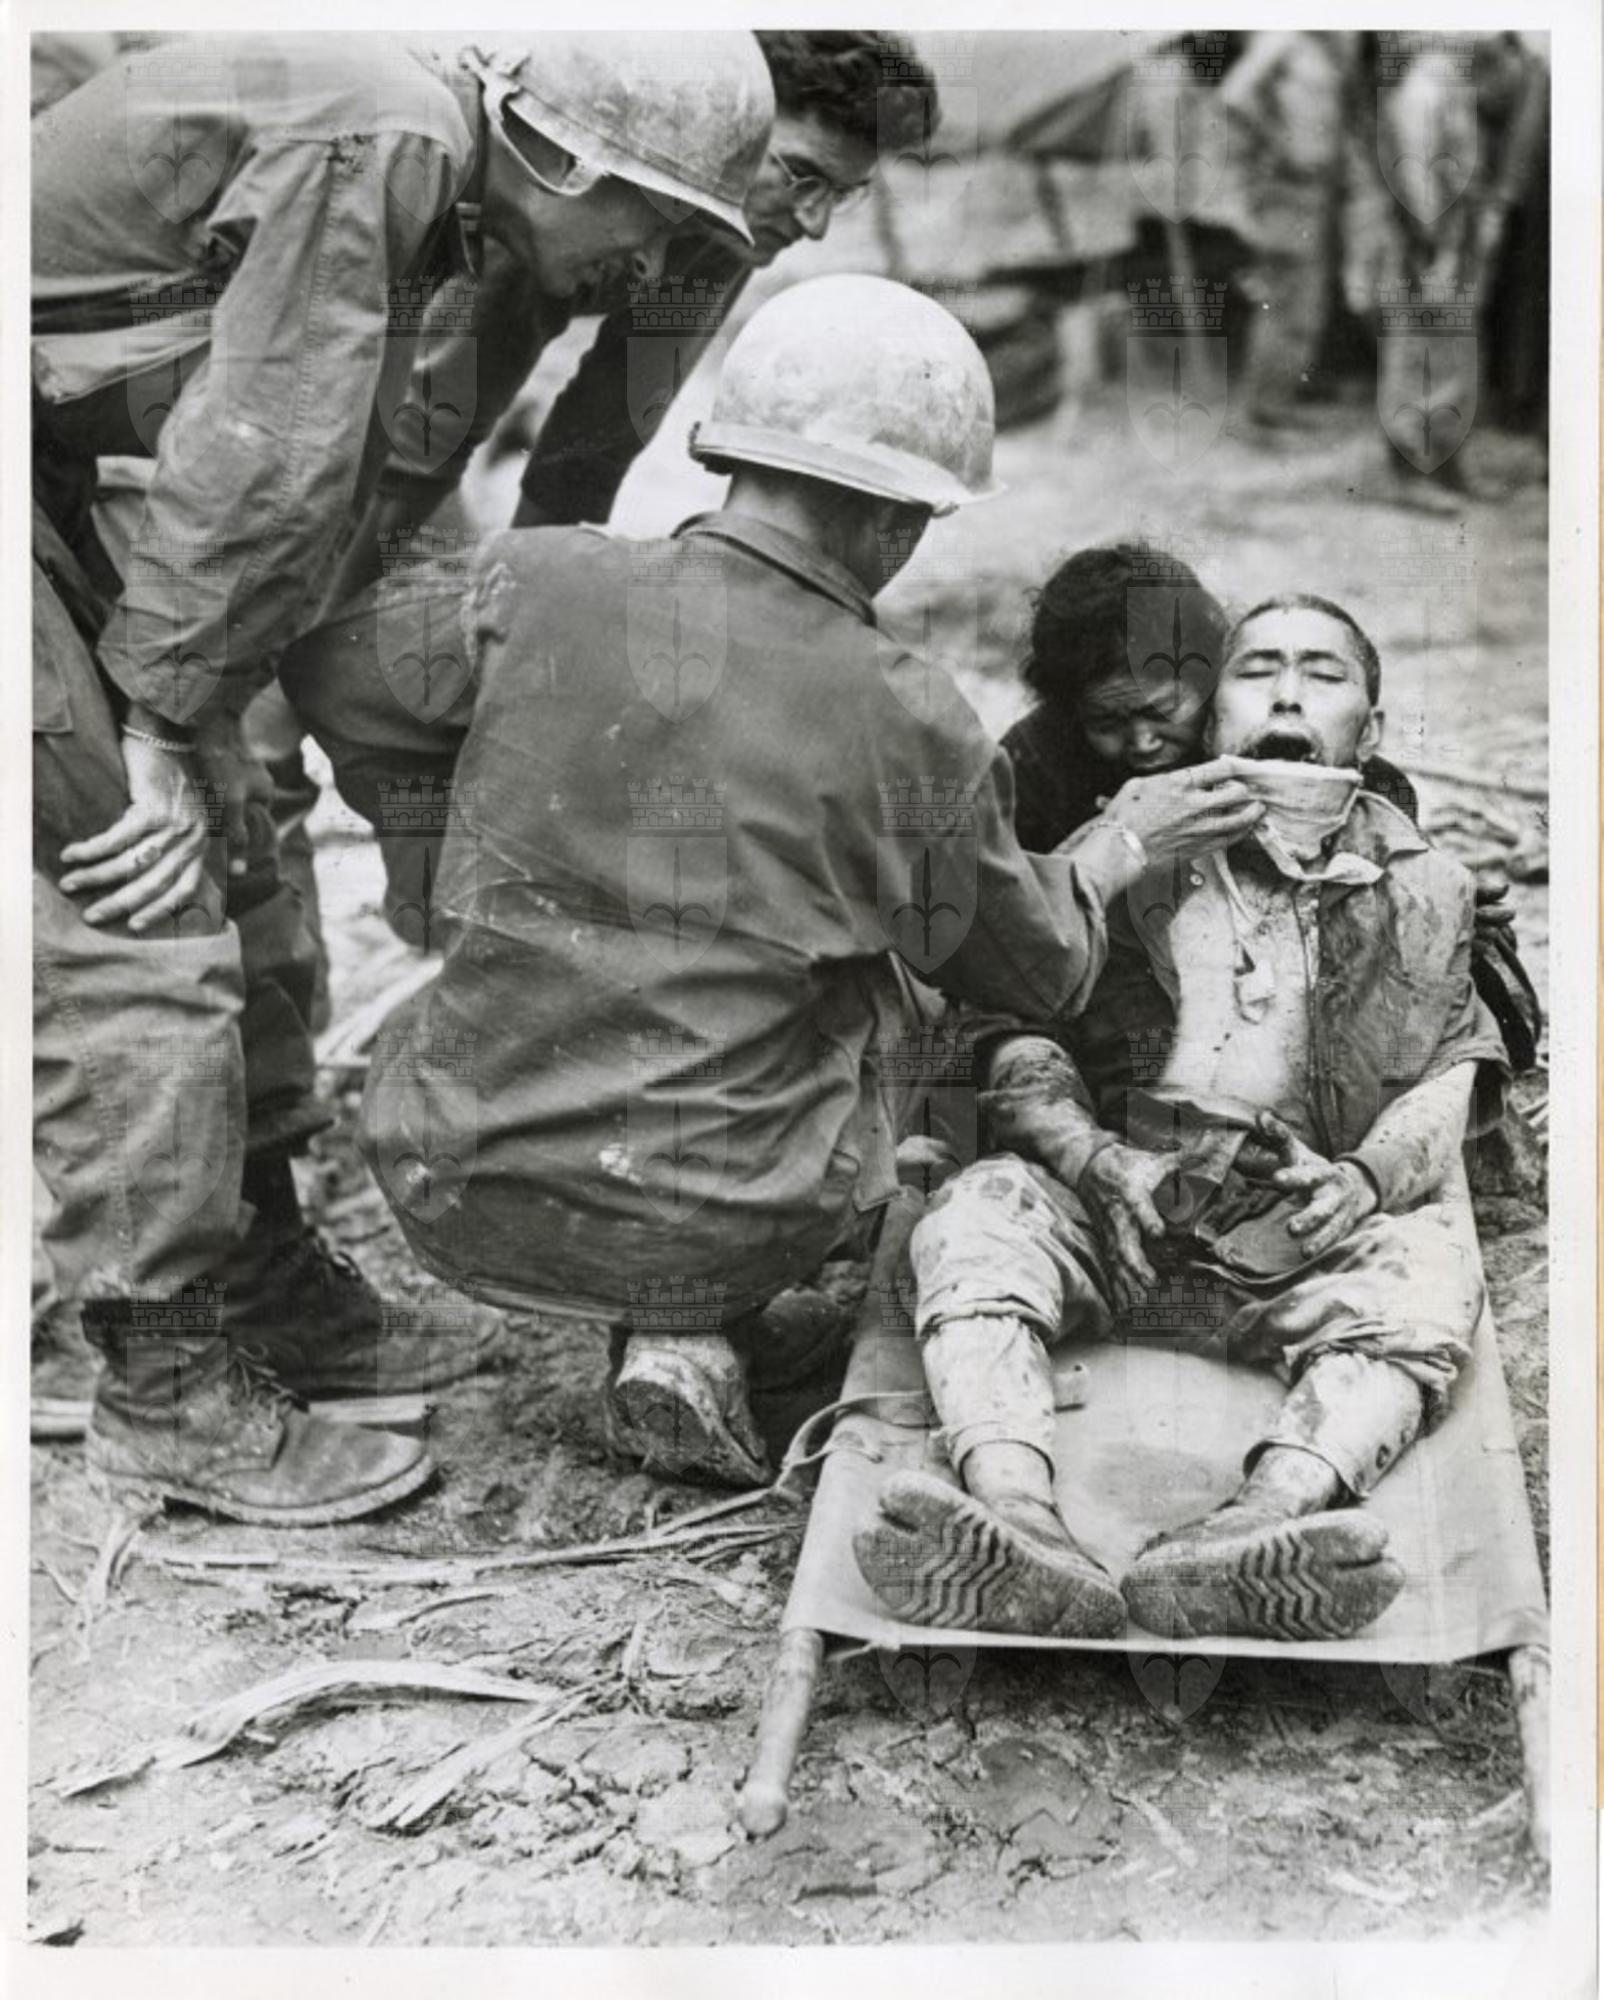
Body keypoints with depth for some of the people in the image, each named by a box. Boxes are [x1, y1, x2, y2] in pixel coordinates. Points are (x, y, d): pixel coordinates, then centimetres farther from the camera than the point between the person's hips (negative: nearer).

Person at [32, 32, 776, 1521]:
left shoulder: (423, 181, 10)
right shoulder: (374, 140, -21)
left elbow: (327, 491, 11)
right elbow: (259, 461, -22)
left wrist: (195, 727, 7)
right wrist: (163, 728, -15)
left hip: (48, 470, 10)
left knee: (226, 863, 12)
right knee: (129, 913, -10)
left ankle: (268, 1282, 24)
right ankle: (169, 1390, 1)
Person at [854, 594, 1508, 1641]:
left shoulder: (1423, 890, 19)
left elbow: (1451, 1078, 12)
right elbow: (1021, 1038, 7)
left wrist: (1369, 1177, -11)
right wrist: (1098, 1160, -13)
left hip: (1312, 1215, 0)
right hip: (1112, 1197, 0)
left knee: (1427, 1269, -31)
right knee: (976, 1214, -30)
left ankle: (1261, 1521, -57)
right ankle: (1021, 1524, -54)